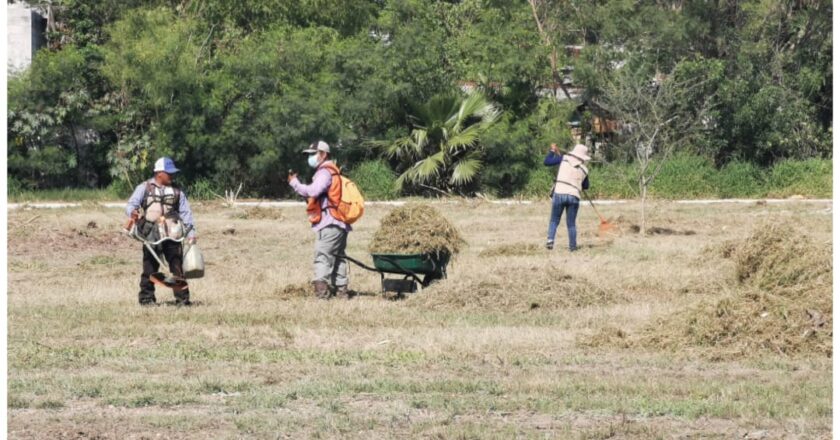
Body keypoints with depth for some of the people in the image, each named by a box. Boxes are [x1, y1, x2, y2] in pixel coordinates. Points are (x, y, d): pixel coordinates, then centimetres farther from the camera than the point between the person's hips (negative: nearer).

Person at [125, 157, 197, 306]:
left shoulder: (176, 191, 12)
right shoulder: (144, 188, 6)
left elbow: (186, 212, 12)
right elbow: (131, 204, -1)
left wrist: (191, 233, 3)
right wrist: (132, 212, -25)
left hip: (172, 236, 2)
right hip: (151, 236, -2)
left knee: (177, 267, -1)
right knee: (149, 268, 2)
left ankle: (182, 298, 1)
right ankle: (146, 298, 10)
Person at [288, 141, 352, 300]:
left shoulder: (325, 172, -8)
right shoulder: (333, 171, 23)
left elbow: (313, 191, -23)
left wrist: (294, 182, -14)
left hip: (329, 224, -10)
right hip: (339, 225, 10)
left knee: (322, 257, -15)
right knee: (337, 257, 16)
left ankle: (321, 289, -26)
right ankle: (342, 290, 19)